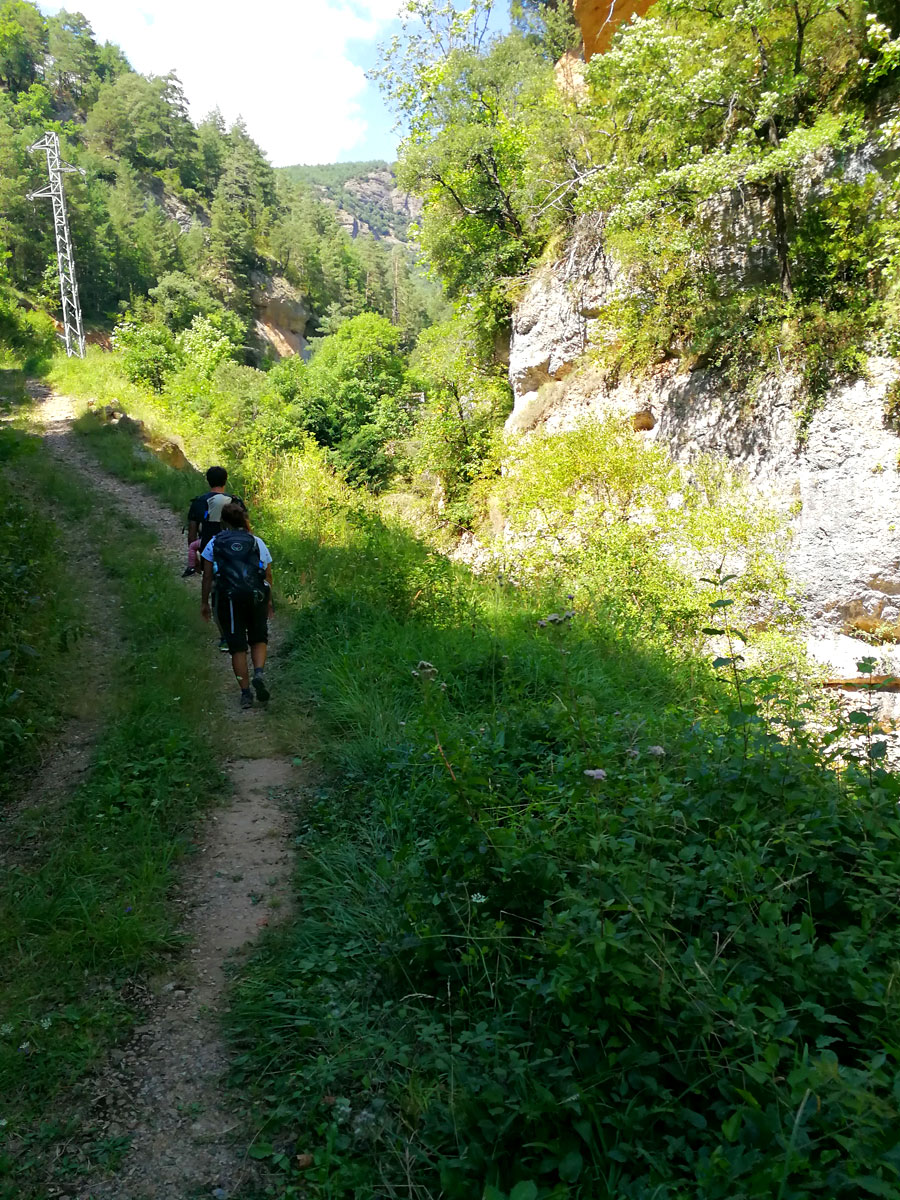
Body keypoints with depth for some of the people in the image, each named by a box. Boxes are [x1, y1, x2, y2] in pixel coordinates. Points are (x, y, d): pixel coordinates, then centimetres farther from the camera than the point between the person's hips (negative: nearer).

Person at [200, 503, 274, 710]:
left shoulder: (215, 543, 9)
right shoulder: (257, 542, 11)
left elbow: (207, 576, 6)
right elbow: (268, 575, 9)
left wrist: (204, 602, 14)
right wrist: (269, 601, 20)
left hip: (228, 599, -1)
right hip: (256, 597, 1)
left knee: (237, 647, 8)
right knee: (259, 639, 19)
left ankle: (245, 693, 6)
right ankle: (259, 673, -8)